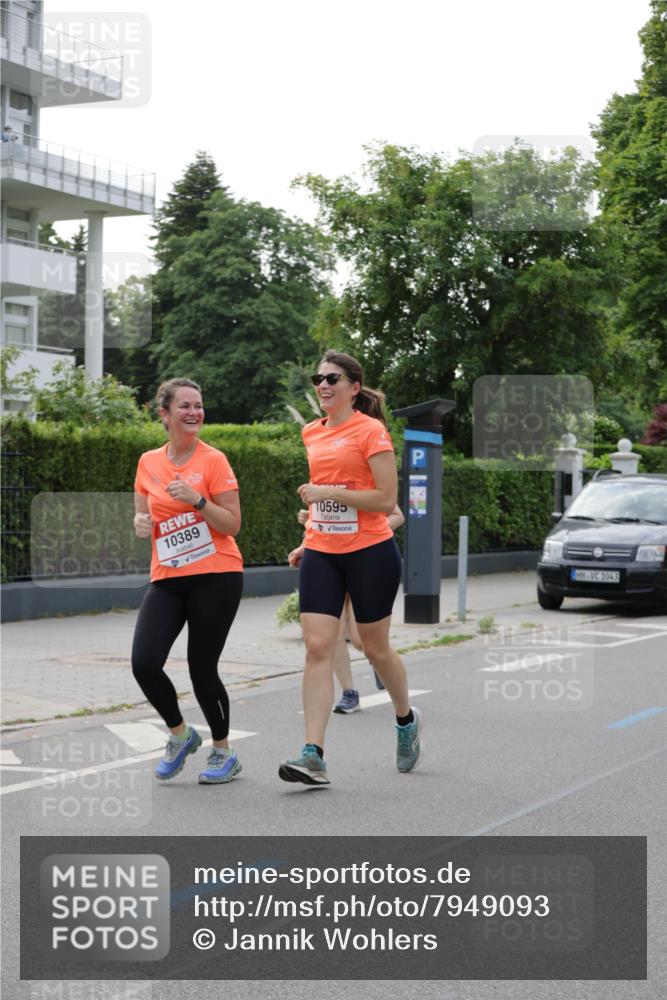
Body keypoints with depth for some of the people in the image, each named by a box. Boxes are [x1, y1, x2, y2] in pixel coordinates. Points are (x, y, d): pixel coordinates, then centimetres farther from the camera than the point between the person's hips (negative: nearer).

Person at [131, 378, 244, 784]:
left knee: (202, 669, -2)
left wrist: (196, 500, -20)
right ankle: (181, 735, 15)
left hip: (216, 575, -4)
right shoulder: (148, 462, 8)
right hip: (167, 579, 4)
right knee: (144, 662, -12)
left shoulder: (213, 460, -5)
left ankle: (224, 752, 22)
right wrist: (141, 522, -4)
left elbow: (232, 524, -7)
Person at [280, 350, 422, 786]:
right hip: (321, 554, 5)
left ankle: (406, 719, 36)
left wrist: (330, 493, -20)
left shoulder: (371, 431, -9)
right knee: (317, 647, -7)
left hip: (370, 553, -5)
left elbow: (387, 500, -14)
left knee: (375, 647, 8)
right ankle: (313, 755, -11)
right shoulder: (312, 433, 11)